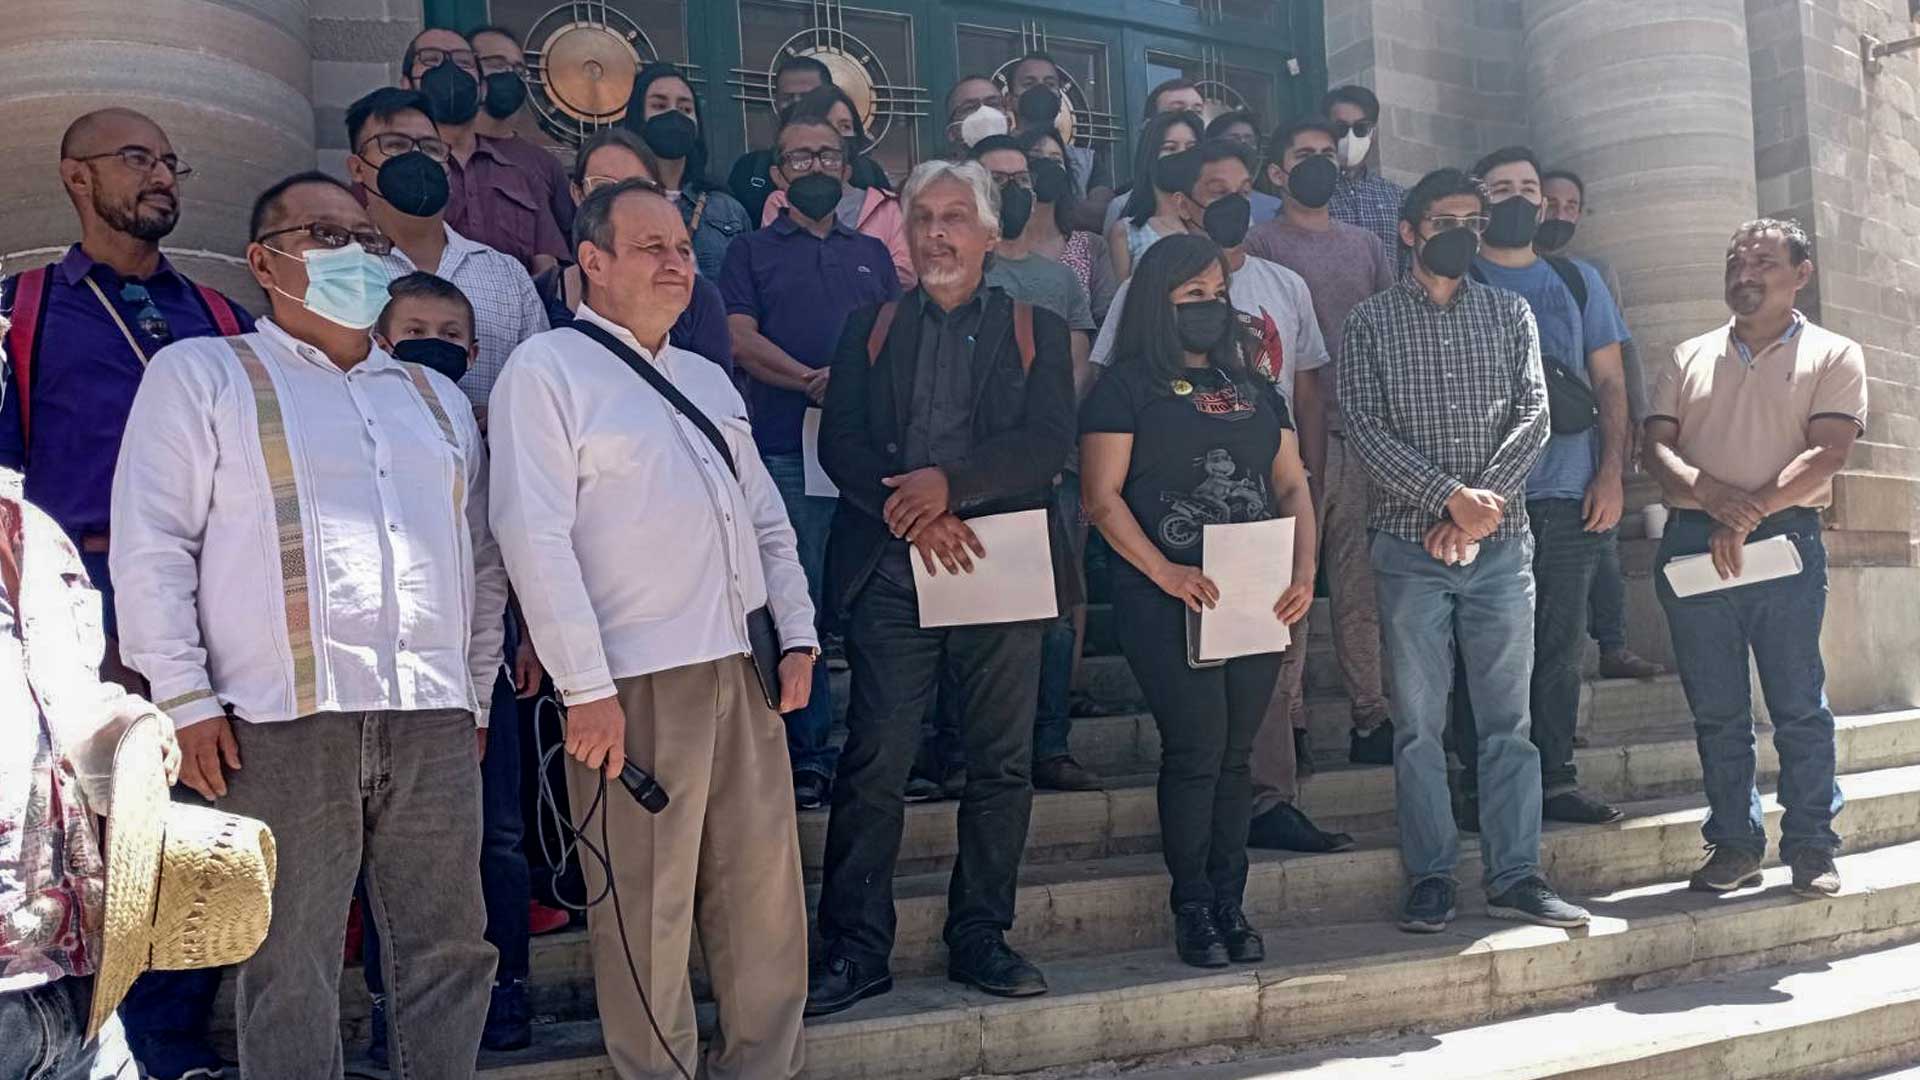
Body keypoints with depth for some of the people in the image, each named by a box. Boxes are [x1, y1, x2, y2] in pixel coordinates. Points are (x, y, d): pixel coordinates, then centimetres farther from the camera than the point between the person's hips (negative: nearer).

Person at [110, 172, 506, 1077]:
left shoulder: (437, 396, 22)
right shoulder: (202, 373, 9)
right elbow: (152, 545, 1)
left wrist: (477, 693, 16)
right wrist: (187, 698, -6)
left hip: (436, 722, 4)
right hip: (285, 725, -4)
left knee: (451, 950, 6)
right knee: (291, 968, 1)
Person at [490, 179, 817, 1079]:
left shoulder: (708, 381, 20)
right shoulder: (547, 370, -3)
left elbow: (768, 520, 22)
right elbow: (533, 536, -11)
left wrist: (797, 633, 10)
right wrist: (585, 687, -16)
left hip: (742, 673, 7)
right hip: (636, 686, -7)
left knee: (768, 904, 11)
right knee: (648, 918, 1)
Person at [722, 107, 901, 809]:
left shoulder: (872, 254, 23)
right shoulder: (752, 251, 14)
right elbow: (740, 338, 0)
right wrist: (811, 379, -15)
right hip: (788, 452, -2)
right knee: (801, 603, -4)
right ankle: (808, 756, 3)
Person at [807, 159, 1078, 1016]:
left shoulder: (1036, 332, 11)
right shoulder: (870, 329, 14)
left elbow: (1050, 443, -3)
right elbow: (839, 442, 3)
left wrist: (950, 483, -17)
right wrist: (910, 513, -13)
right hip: (890, 575, 0)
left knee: (1001, 765, 5)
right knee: (873, 765, -2)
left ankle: (979, 938, 19)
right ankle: (855, 948, 7)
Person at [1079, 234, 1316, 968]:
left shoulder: (1253, 388, 18)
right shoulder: (1127, 386, 1)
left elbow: (1291, 484, 15)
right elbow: (1103, 499, -7)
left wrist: (1304, 569, -1)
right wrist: (1166, 573, -18)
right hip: (1169, 602, -5)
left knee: (1235, 754, 8)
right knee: (1197, 748, -7)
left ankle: (1229, 904, 17)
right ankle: (1192, 908, 7)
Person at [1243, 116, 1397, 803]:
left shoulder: (1366, 246, 19)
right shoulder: (1258, 245, 4)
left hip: (1363, 435, 4)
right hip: (1294, 436, -4)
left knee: (1363, 586, 7)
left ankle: (1371, 720, 14)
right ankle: (1287, 724, 3)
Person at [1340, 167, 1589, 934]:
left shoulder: (1510, 313, 11)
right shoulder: (1371, 322, 4)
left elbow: (1533, 414, 1)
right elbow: (1366, 430, -6)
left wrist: (1485, 502, -14)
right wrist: (1451, 497, -17)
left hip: (1501, 544, 2)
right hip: (1410, 546, -2)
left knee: (1508, 718, 5)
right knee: (1419, 724, 3)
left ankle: (1515, 875, 13)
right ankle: (1430, 879, 12)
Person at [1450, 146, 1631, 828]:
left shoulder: (1579, 282, 17)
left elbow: (1609, 382, 15)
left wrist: (1612, 472, 2)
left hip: (1570, 499, 4)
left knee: (1560, 647, 7)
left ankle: (1556, 781, 15)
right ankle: (1482, 788, 5)